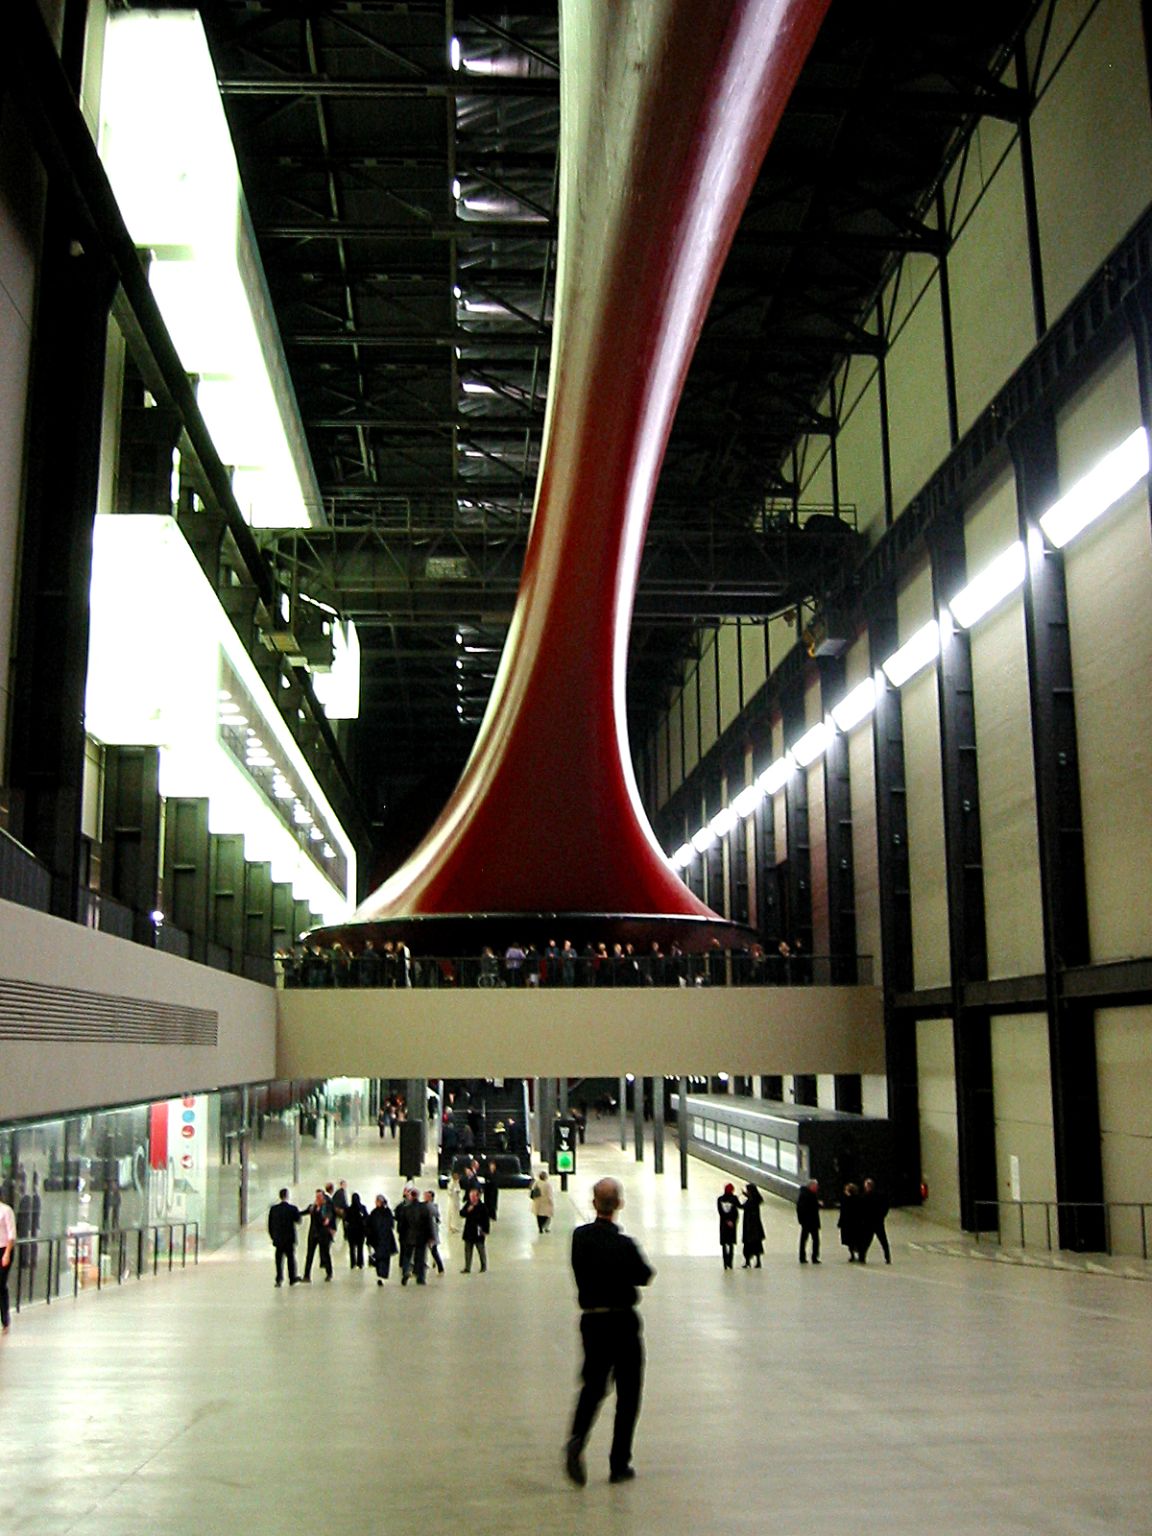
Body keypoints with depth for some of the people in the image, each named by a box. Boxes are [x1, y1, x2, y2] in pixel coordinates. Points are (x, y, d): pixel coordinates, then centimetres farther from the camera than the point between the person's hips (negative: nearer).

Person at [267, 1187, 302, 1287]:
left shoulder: (273, 1208, -4)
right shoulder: (293, 1208, -13)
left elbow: (270, 1224, 1)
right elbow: (298, 1221, 0)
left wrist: (273, 1236, 12)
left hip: (278, 1239, 2)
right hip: (290, 1239, -2)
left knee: (279, 1259, 9)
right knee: (291, 1258, 11)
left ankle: (279, 1279, 5)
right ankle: (293, 1279, 18)